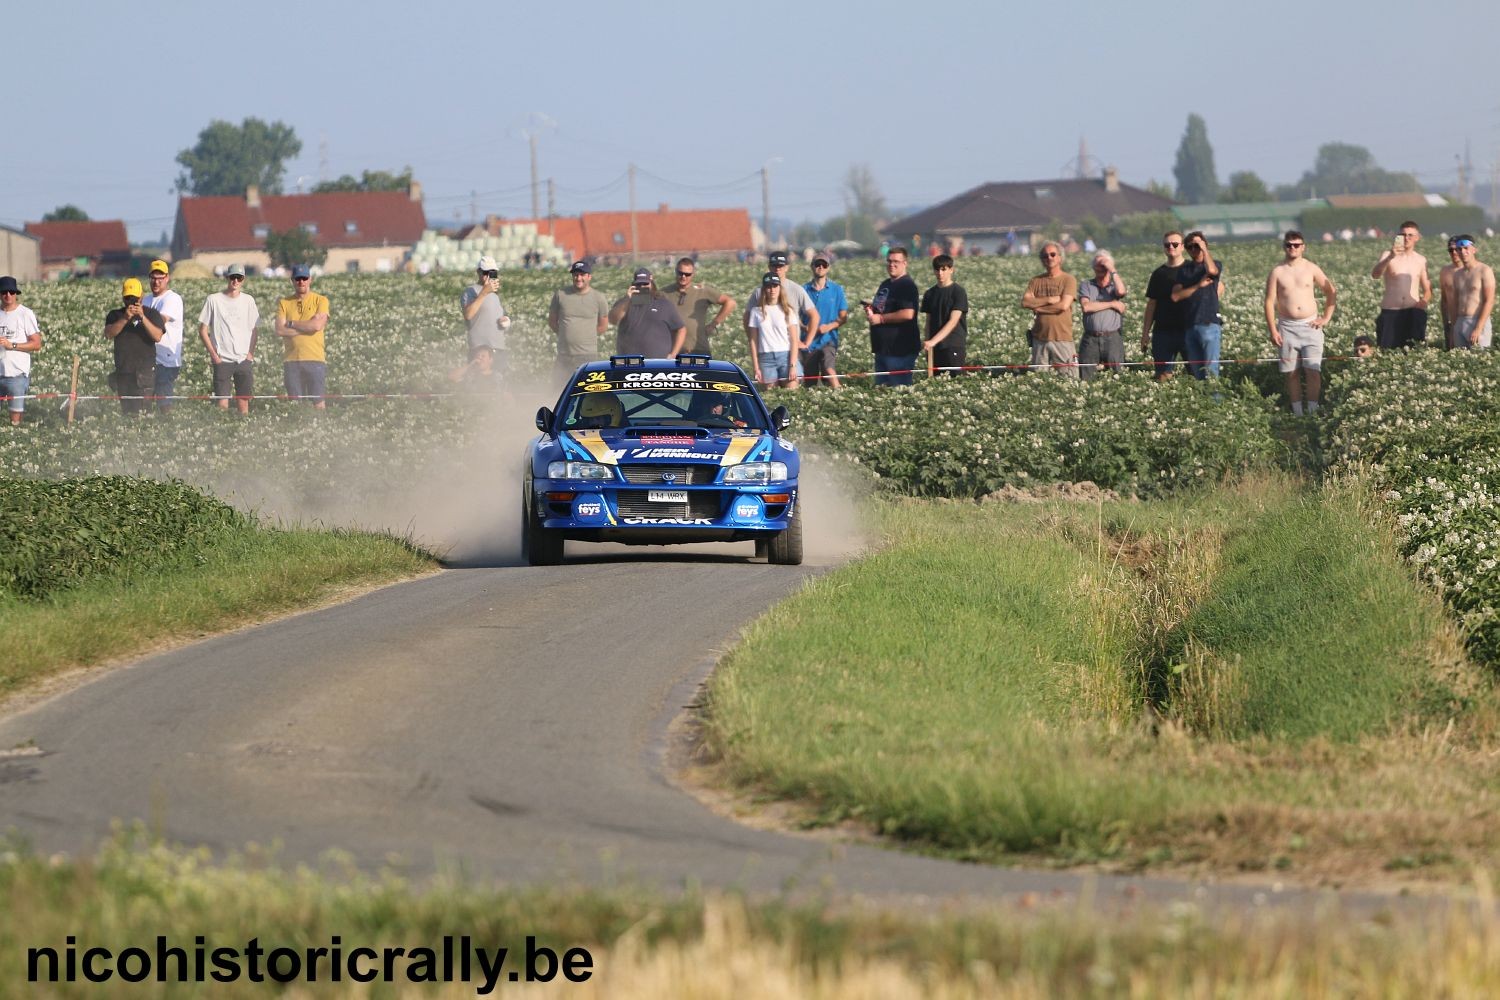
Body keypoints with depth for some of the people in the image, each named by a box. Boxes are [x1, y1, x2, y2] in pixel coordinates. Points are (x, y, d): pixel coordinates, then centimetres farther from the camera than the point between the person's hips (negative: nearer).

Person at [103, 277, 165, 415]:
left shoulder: (151, 314, 5)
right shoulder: (115, 315, 11)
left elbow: (158, 337, -11)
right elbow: (109, 334, -7)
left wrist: (142, 317, -21)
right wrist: (125, 318, -21)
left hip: (144, 371, -4)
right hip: (122, 371, 4)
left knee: (139, 412, -15)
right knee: (126, 411, 7)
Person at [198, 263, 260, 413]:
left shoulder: (248, 301, 7)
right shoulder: (213, 300, 0)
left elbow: (255, 330, 14)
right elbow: (203, 330, 3)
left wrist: (251, 353, 1)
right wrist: (213, 354, -5)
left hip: (244, 360, 2)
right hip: (222, 360, -2)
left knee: (243, 401, 2)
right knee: (222, 402, -7)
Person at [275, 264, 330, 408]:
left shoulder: (321, 300, 5)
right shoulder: (284, 303, 11)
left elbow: (317, 325, -10)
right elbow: (280, 330, -2)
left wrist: (291, 324, -2)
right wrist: (307, 327, -6)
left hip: (315, 359, -2)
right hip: (291, 360, 2)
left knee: (318, 402, -5)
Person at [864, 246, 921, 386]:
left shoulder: (907, 286, -12)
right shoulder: (885, 285, 19)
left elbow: (907, 314, -24)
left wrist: (880, 318, -17)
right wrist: (871, 309, 8)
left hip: (900, 349, -10)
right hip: (883, 347, 10)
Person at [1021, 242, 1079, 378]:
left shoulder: (1068, 280, -2)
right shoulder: (1036, 281, 10)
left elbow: (1064, 305, -14)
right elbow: (1025, 302, -3)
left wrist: (1038, 307, -5)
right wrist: (1049, 300, -12)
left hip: (1063, 339, -4)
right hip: (1040, 338, 4)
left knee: (1070, 378, -5)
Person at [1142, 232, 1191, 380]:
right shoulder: (1159, 274, 11)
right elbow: (1151, 305, 13)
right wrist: (1145, 333, 10)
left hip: (1188, 329, -3)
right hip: (1163, 331, 3)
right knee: (1163, 376, 0)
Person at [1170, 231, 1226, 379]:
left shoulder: (1216, 265, 6)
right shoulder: (1184, 270, 16)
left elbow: (1211, 270, -20)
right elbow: (1175, 296, 4)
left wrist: (1204, 249, -6)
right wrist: (1198, 285, -7)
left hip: (1209, 324, -5)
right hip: (1190, 325, 5)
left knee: (1210, 371, -11)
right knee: (1196, 372, 5)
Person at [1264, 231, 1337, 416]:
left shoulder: (1312, 269, 3)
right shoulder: (1277, 272, 2)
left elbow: (1331, 292, 10)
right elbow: (1269, 302, 1)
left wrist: (1326, 318, 3)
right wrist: (1273, 330, -5)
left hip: (1310, 325, -1)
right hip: (1287, 327, 1)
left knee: (1313, 371, -9)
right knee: (1292, 372, 2)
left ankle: (1312, 411, -4)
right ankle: (1297, 413, 7)